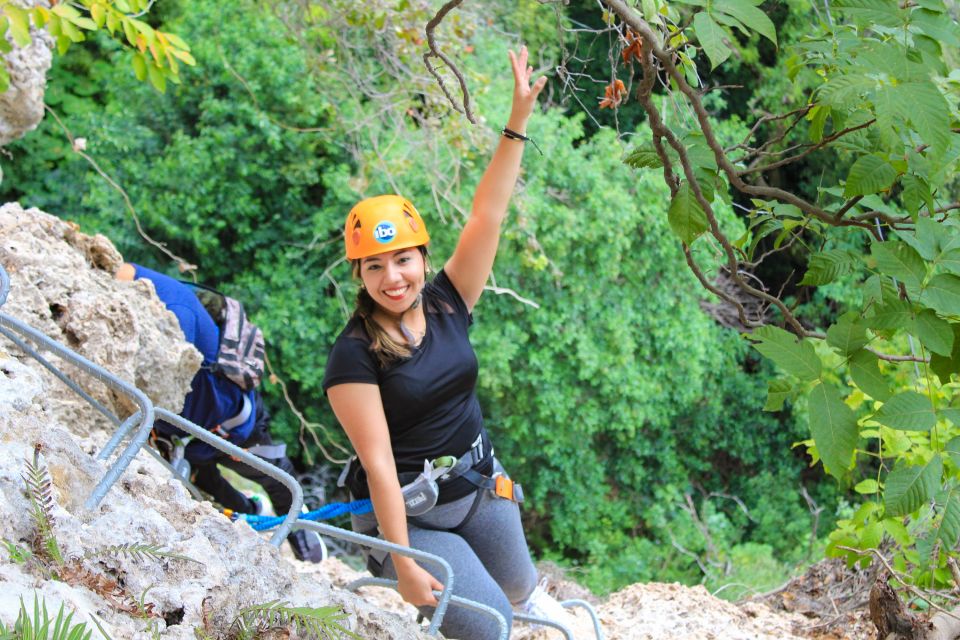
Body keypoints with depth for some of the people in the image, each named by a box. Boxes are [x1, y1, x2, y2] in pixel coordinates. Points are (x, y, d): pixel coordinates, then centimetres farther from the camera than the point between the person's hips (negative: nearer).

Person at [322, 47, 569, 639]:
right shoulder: (355, 354, -20)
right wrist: (404, 562, -24)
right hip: (408, 511, -5)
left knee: (518, 590, 26)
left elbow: (487, 215, -11)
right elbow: (377, 463, -22)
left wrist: (519, 121, -17)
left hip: (481, 485, 5)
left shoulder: (446, 305, -6)